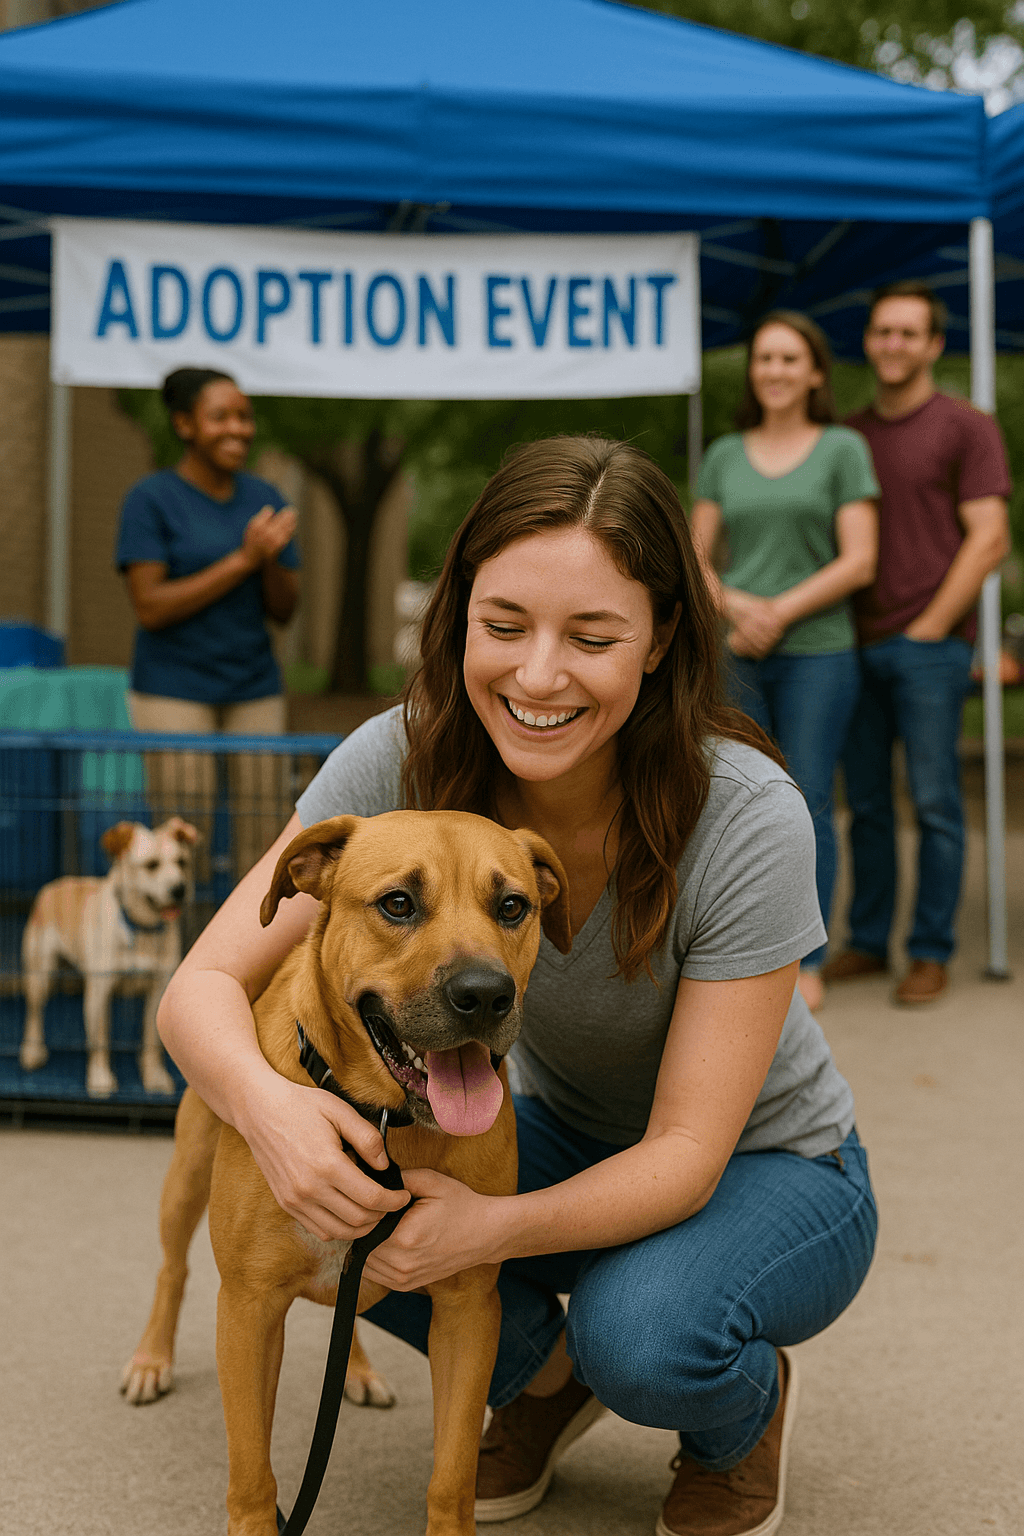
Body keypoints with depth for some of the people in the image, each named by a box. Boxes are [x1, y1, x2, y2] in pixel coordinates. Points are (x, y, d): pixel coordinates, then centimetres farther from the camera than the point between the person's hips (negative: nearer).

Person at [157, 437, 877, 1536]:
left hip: (764, 1169, -3)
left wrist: (496, 1226, -45)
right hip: (568, 1138, 4)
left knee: (642, 1332, -34)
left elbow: (686, 1152, -27)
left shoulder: (748, 819, -31)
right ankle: (543, 1373, 7)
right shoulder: (400, 764, -21)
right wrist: (266, 1101, -44)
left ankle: (749, 1409, 4)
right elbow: (204, 983, -21)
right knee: (353, 1199, -24)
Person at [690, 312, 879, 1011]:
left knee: (808, 804, -2)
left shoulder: (844, 449, 2)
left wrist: (781, 612, -14)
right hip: (735, 657, 3)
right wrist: (739, 607, -11)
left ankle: (809, 960, 9)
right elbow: (696, 560, 8)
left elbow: (860, 562, -6)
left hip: (816, 652, -3)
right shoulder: (723, 456, 11)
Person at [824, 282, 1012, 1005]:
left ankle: (933, 953, 6)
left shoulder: (965, 426, 0)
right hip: (858, 647, 5)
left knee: (935, 802, -2)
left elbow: (990, 539, -7)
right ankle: (868, 942, 16)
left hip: (929, 647, -5)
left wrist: (928, 628, -10)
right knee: (866, 803, 7)